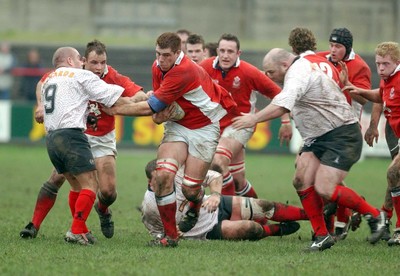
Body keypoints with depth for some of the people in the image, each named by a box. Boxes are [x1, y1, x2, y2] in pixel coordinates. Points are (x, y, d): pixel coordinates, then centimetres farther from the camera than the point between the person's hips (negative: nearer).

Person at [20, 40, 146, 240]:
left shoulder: (114, 78, -20)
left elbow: (142, 96, -29)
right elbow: (43, 82, 1)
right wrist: (42, 104, -16)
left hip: (103, 139, 0)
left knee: (109, 191, -9)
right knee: (57, 178, -14)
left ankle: (103, 210, 29)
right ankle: (34, 225, -3)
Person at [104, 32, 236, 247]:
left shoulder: (184, 71, -29)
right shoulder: (158, 67, -3)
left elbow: (150, 108, -25)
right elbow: (158, 98, 12)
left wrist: (115, 110, -17)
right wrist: (162, 112, -13)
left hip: (203, 128, -6)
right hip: (177, 125, 6)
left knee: (190, 189, -7)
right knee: (163, 175, -18)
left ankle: (195, 209, 33)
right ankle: (170, 235, -10)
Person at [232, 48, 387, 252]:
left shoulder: (298, 73, -19)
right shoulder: (304, 65, 12)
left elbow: (283, 105, -34)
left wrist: (254, 119, -35)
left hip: (341, 136, -10)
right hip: (319, 137, 10)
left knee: (324, 189, -18)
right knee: (302, 181, -6)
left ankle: (374, 215, 1)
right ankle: (322, 236, -2)